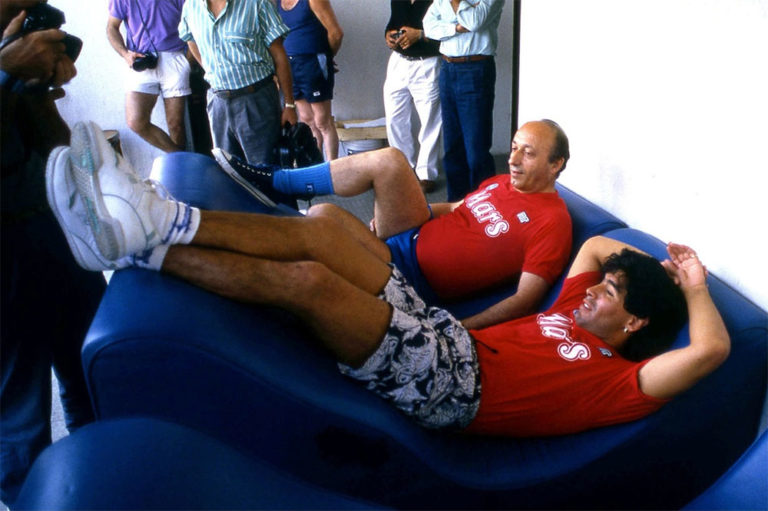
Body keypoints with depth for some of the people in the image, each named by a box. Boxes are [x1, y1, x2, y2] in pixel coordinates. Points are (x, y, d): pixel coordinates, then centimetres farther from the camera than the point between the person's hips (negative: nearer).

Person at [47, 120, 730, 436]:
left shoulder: (625, 380, 1)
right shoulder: (574, 317, 24)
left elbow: (712, 347, -13)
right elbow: (596, 246, 37)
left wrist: (693, 286, 2)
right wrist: (648, 259, 29)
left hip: (451, 386, -8)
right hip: (449, 337, 8)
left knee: (306, 280, -27)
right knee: (318, 230, -11)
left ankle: (139, 243, -20)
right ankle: (160, 218, -15)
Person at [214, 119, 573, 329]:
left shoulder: (551, 222, -12)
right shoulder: (504, 183, 13)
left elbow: (526, 299, -20)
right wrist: (401, 211, 16)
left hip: (418, 280, -7)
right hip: (414, 236, 7)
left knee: (324, 215, -25)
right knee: (388, 160, -16)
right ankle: (270, 180, -2)